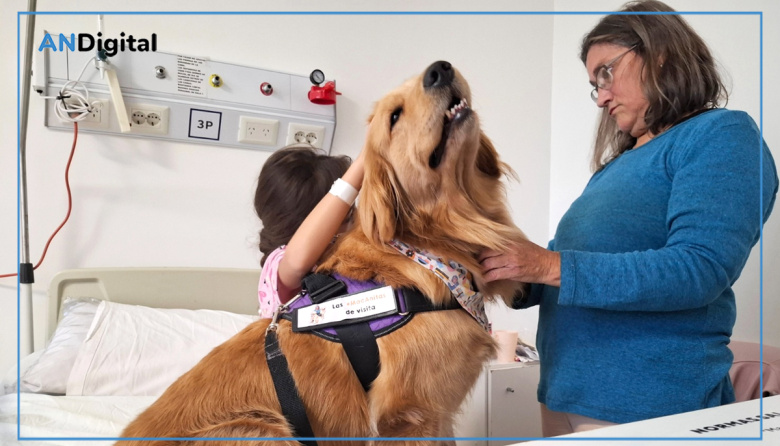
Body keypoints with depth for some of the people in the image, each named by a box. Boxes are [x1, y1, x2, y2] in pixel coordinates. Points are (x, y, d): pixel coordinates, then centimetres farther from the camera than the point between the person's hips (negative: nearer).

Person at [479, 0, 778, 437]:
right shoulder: (619, 163, 16)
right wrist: (505, 272, 0)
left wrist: (552, 267, -24)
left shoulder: (722, 135, -8)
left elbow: (699, 270, -22)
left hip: (647, 405, -7)